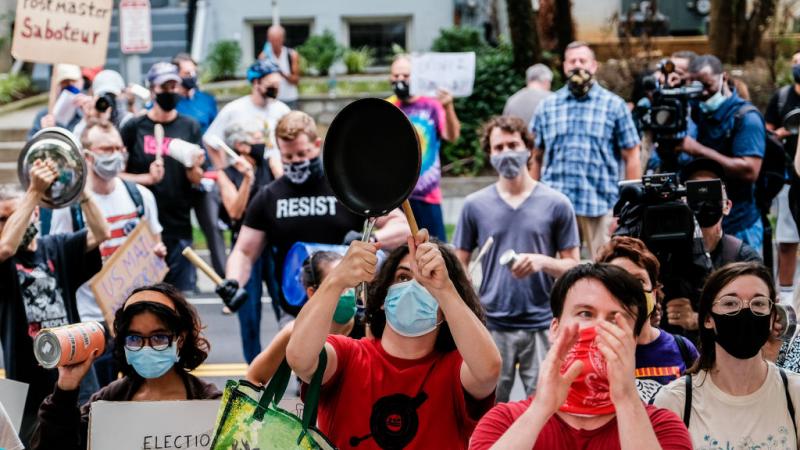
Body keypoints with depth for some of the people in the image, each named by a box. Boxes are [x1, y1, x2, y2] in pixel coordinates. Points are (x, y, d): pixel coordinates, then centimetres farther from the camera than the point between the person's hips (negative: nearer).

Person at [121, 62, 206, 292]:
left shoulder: (190, 127, 7)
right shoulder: (135, 127, 1)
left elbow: (196, 179, 6)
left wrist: (193, 168, -16)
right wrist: (147, 178, -14)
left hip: (179, 227, 2)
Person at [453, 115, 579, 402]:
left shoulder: (556, 204, 2)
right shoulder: (475, 205, 6)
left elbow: (573, 266, 4)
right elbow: (460, 264, 9)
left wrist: (541, 262, -16)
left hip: (542, 326, -1)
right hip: (492, 326, 1)